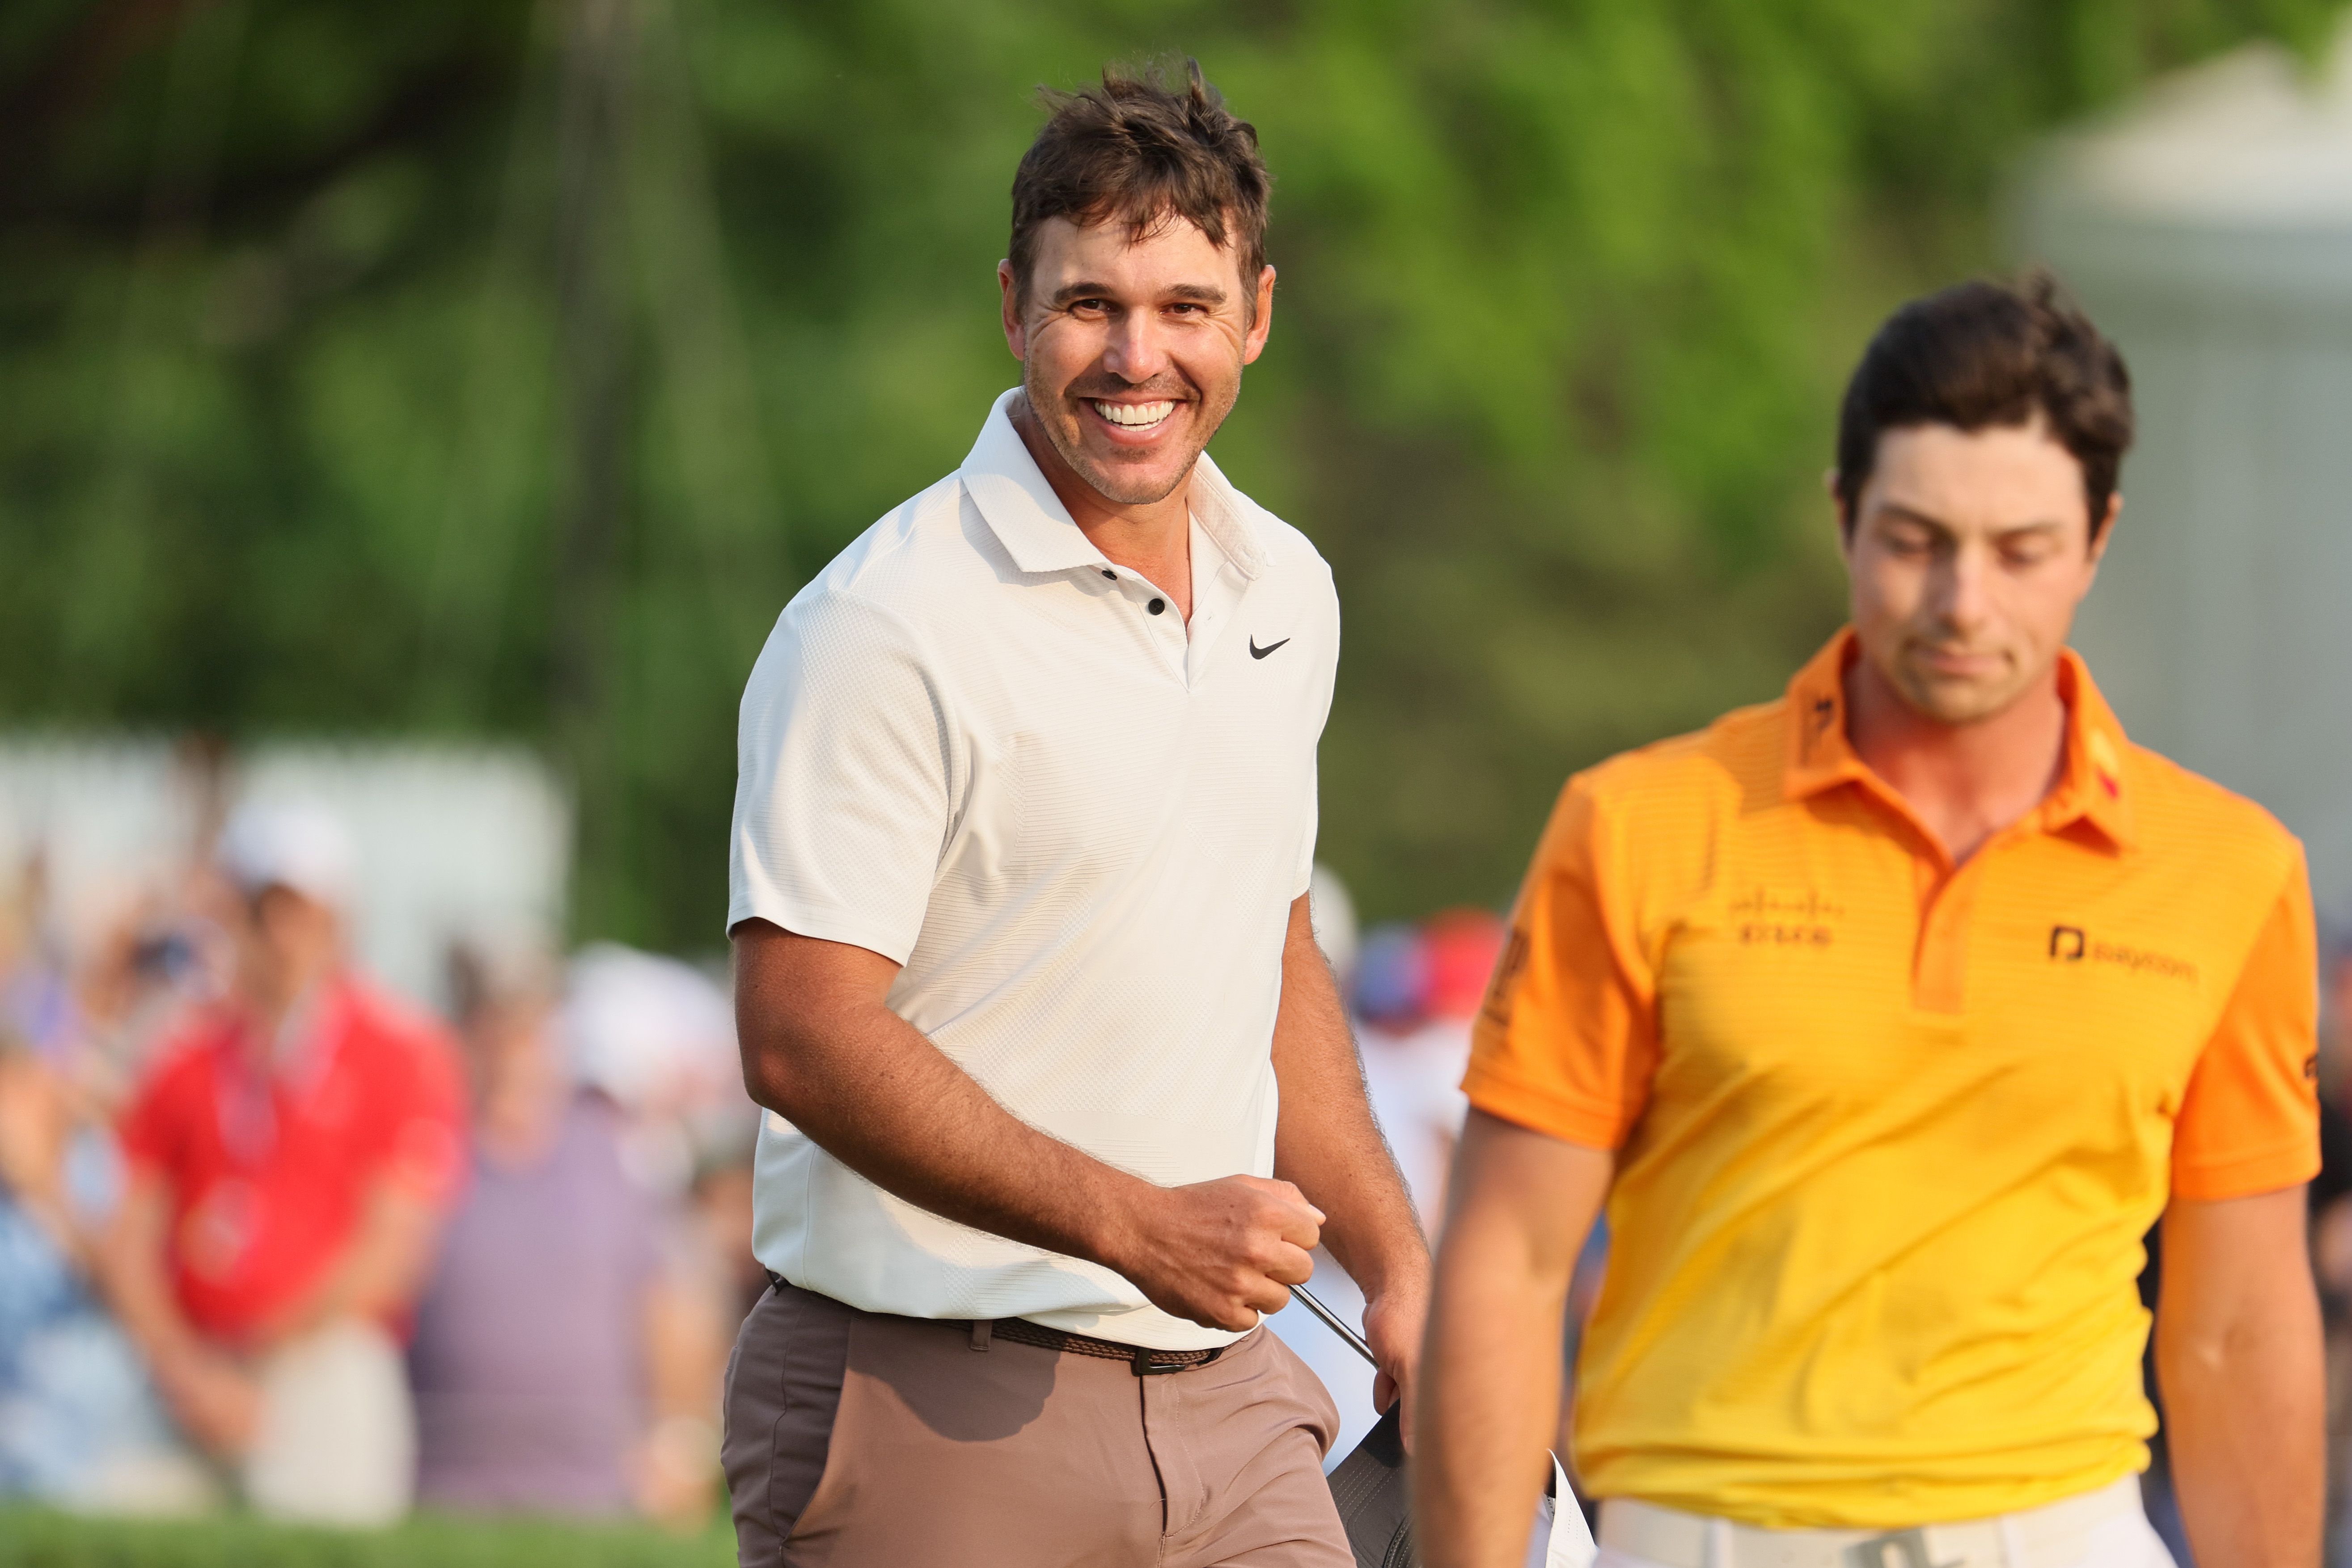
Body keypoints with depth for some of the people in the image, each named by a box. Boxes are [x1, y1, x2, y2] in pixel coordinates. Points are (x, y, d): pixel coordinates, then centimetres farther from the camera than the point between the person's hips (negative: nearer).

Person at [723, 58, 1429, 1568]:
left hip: (1224, 1395, 6)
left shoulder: (1287, 593, 12)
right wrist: (1136, 1226, -21)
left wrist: (1396, 1266, 16)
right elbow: (804, 1039, -17)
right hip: (937, 1414, -6)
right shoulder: (887, 625, -12)